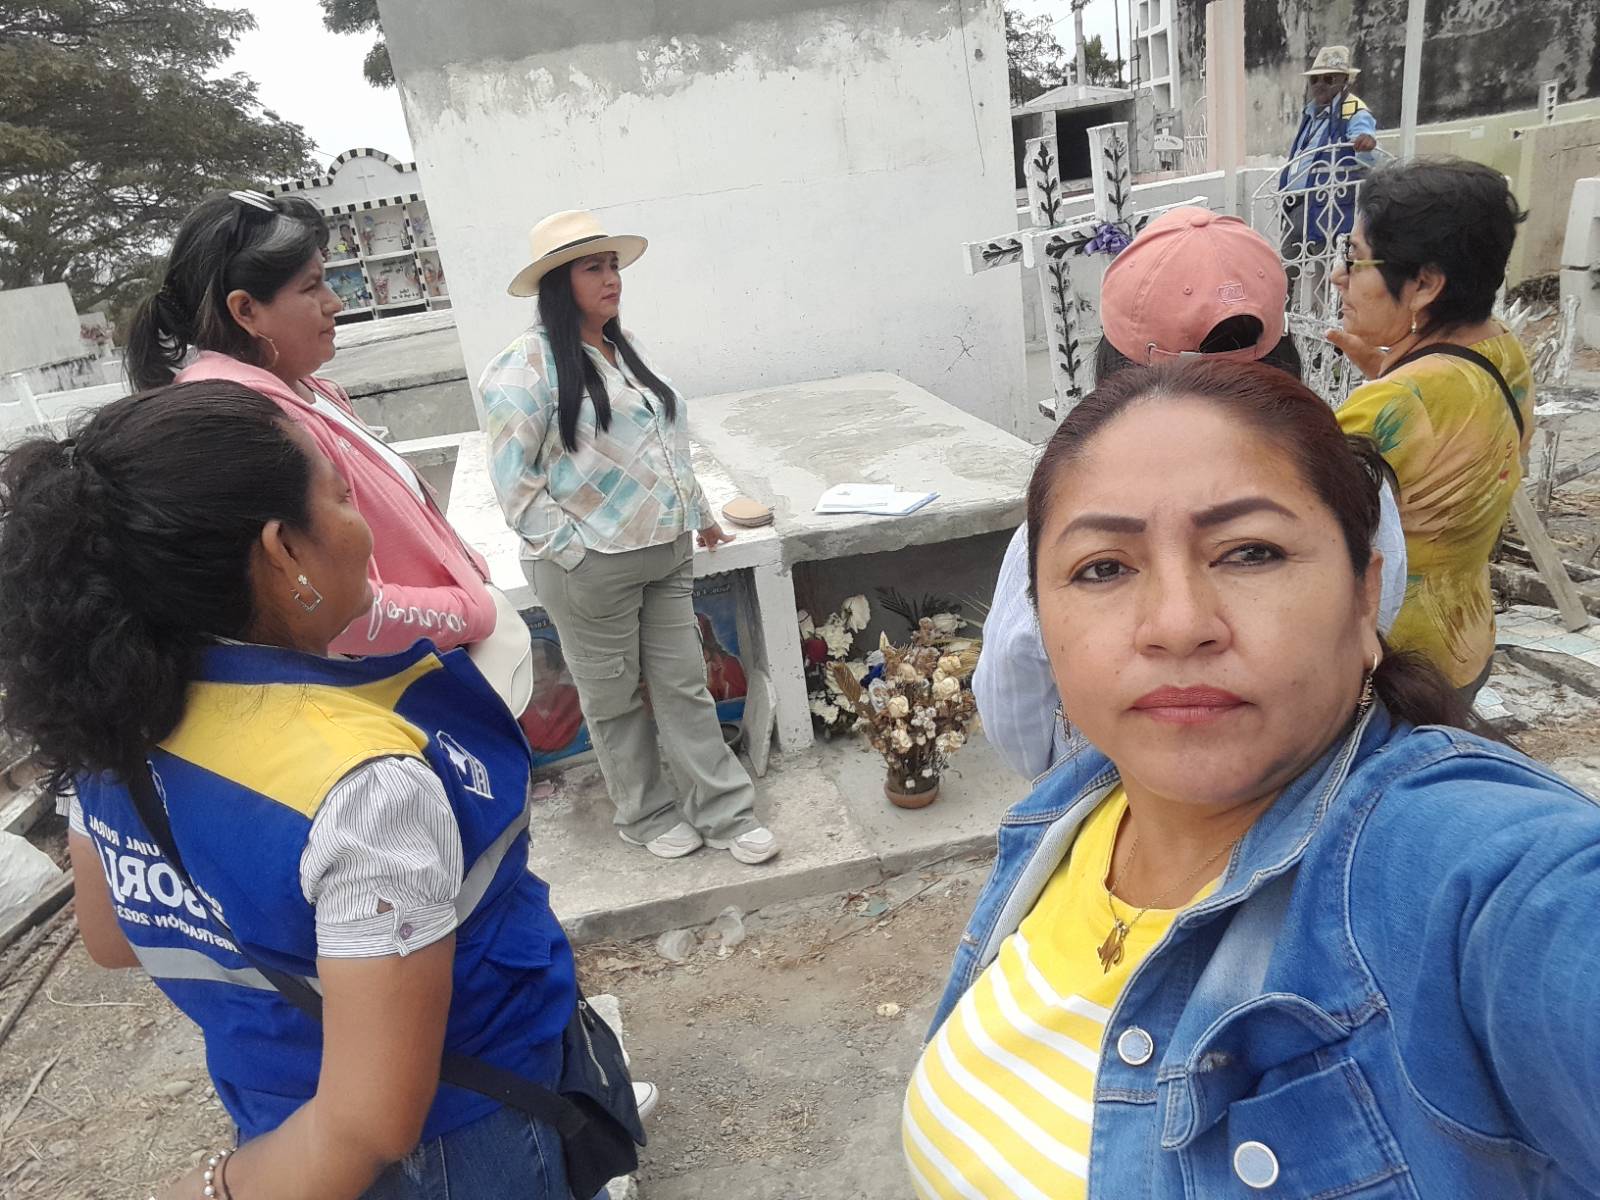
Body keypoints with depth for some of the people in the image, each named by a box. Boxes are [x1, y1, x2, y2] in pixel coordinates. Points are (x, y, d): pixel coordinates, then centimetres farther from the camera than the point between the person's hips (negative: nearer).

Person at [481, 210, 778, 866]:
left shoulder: (625, 348, 12)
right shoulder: (529, 363, -11)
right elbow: (513, 475, -13)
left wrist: (699, 513, 23)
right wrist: (568, 545, -15)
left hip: (666, 552, 6)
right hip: (591, 566, -6)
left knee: (684, 685, 10)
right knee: (614, 699, 9)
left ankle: (724, 811, 20)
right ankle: (647, 816, 27)